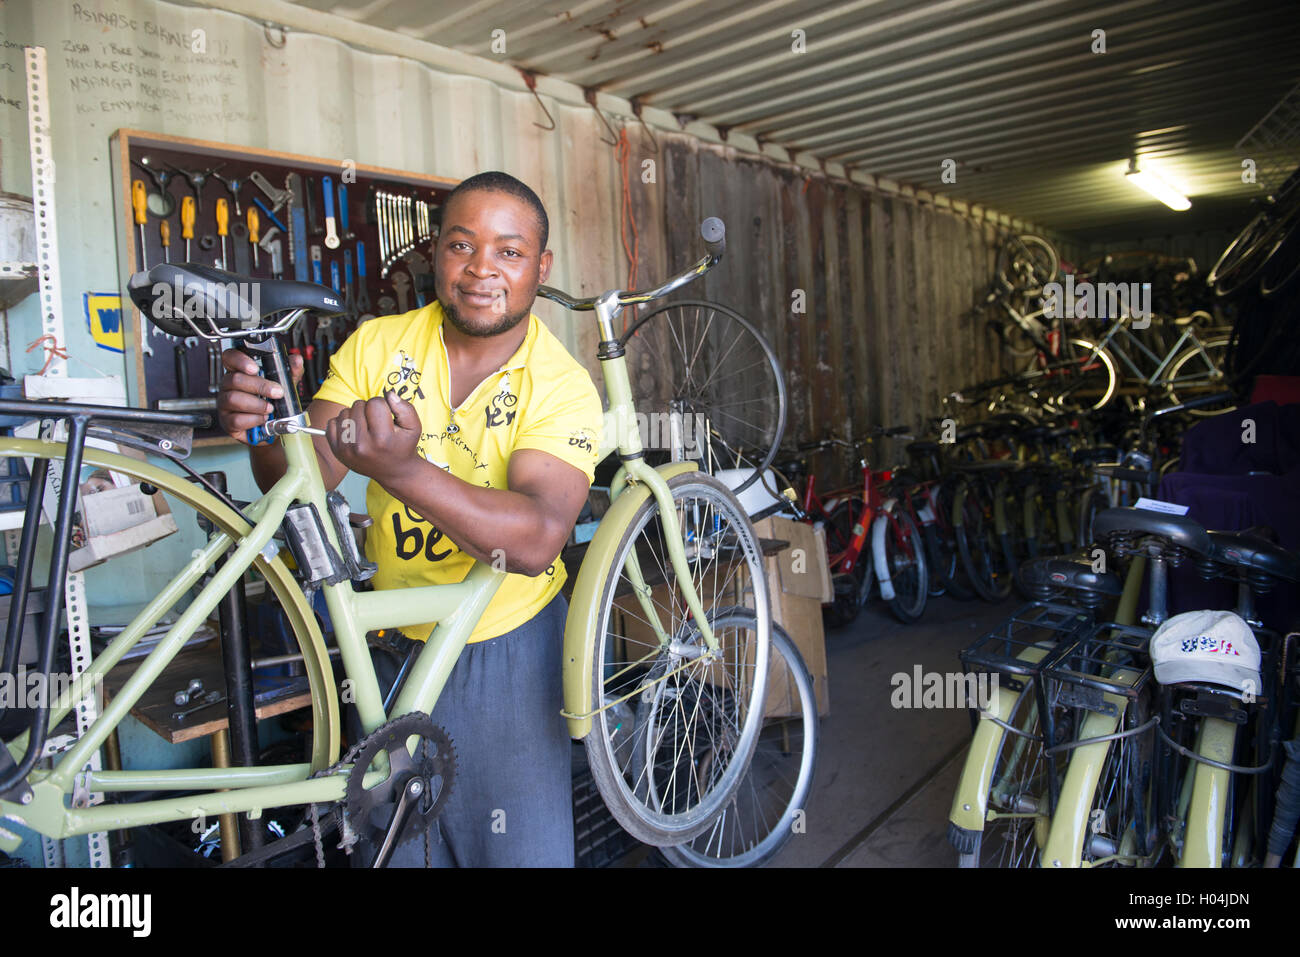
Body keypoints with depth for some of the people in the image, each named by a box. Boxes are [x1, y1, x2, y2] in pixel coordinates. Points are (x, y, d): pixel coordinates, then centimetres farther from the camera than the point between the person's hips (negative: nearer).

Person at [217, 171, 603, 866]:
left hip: (507, 646, -3)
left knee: (523, 847, 11)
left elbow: (536, 540, -33)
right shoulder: (377, 346, -8)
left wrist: (402, 470, -47)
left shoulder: (562, 386, -18)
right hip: (394, 638, 3)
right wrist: (266, 428, -35)